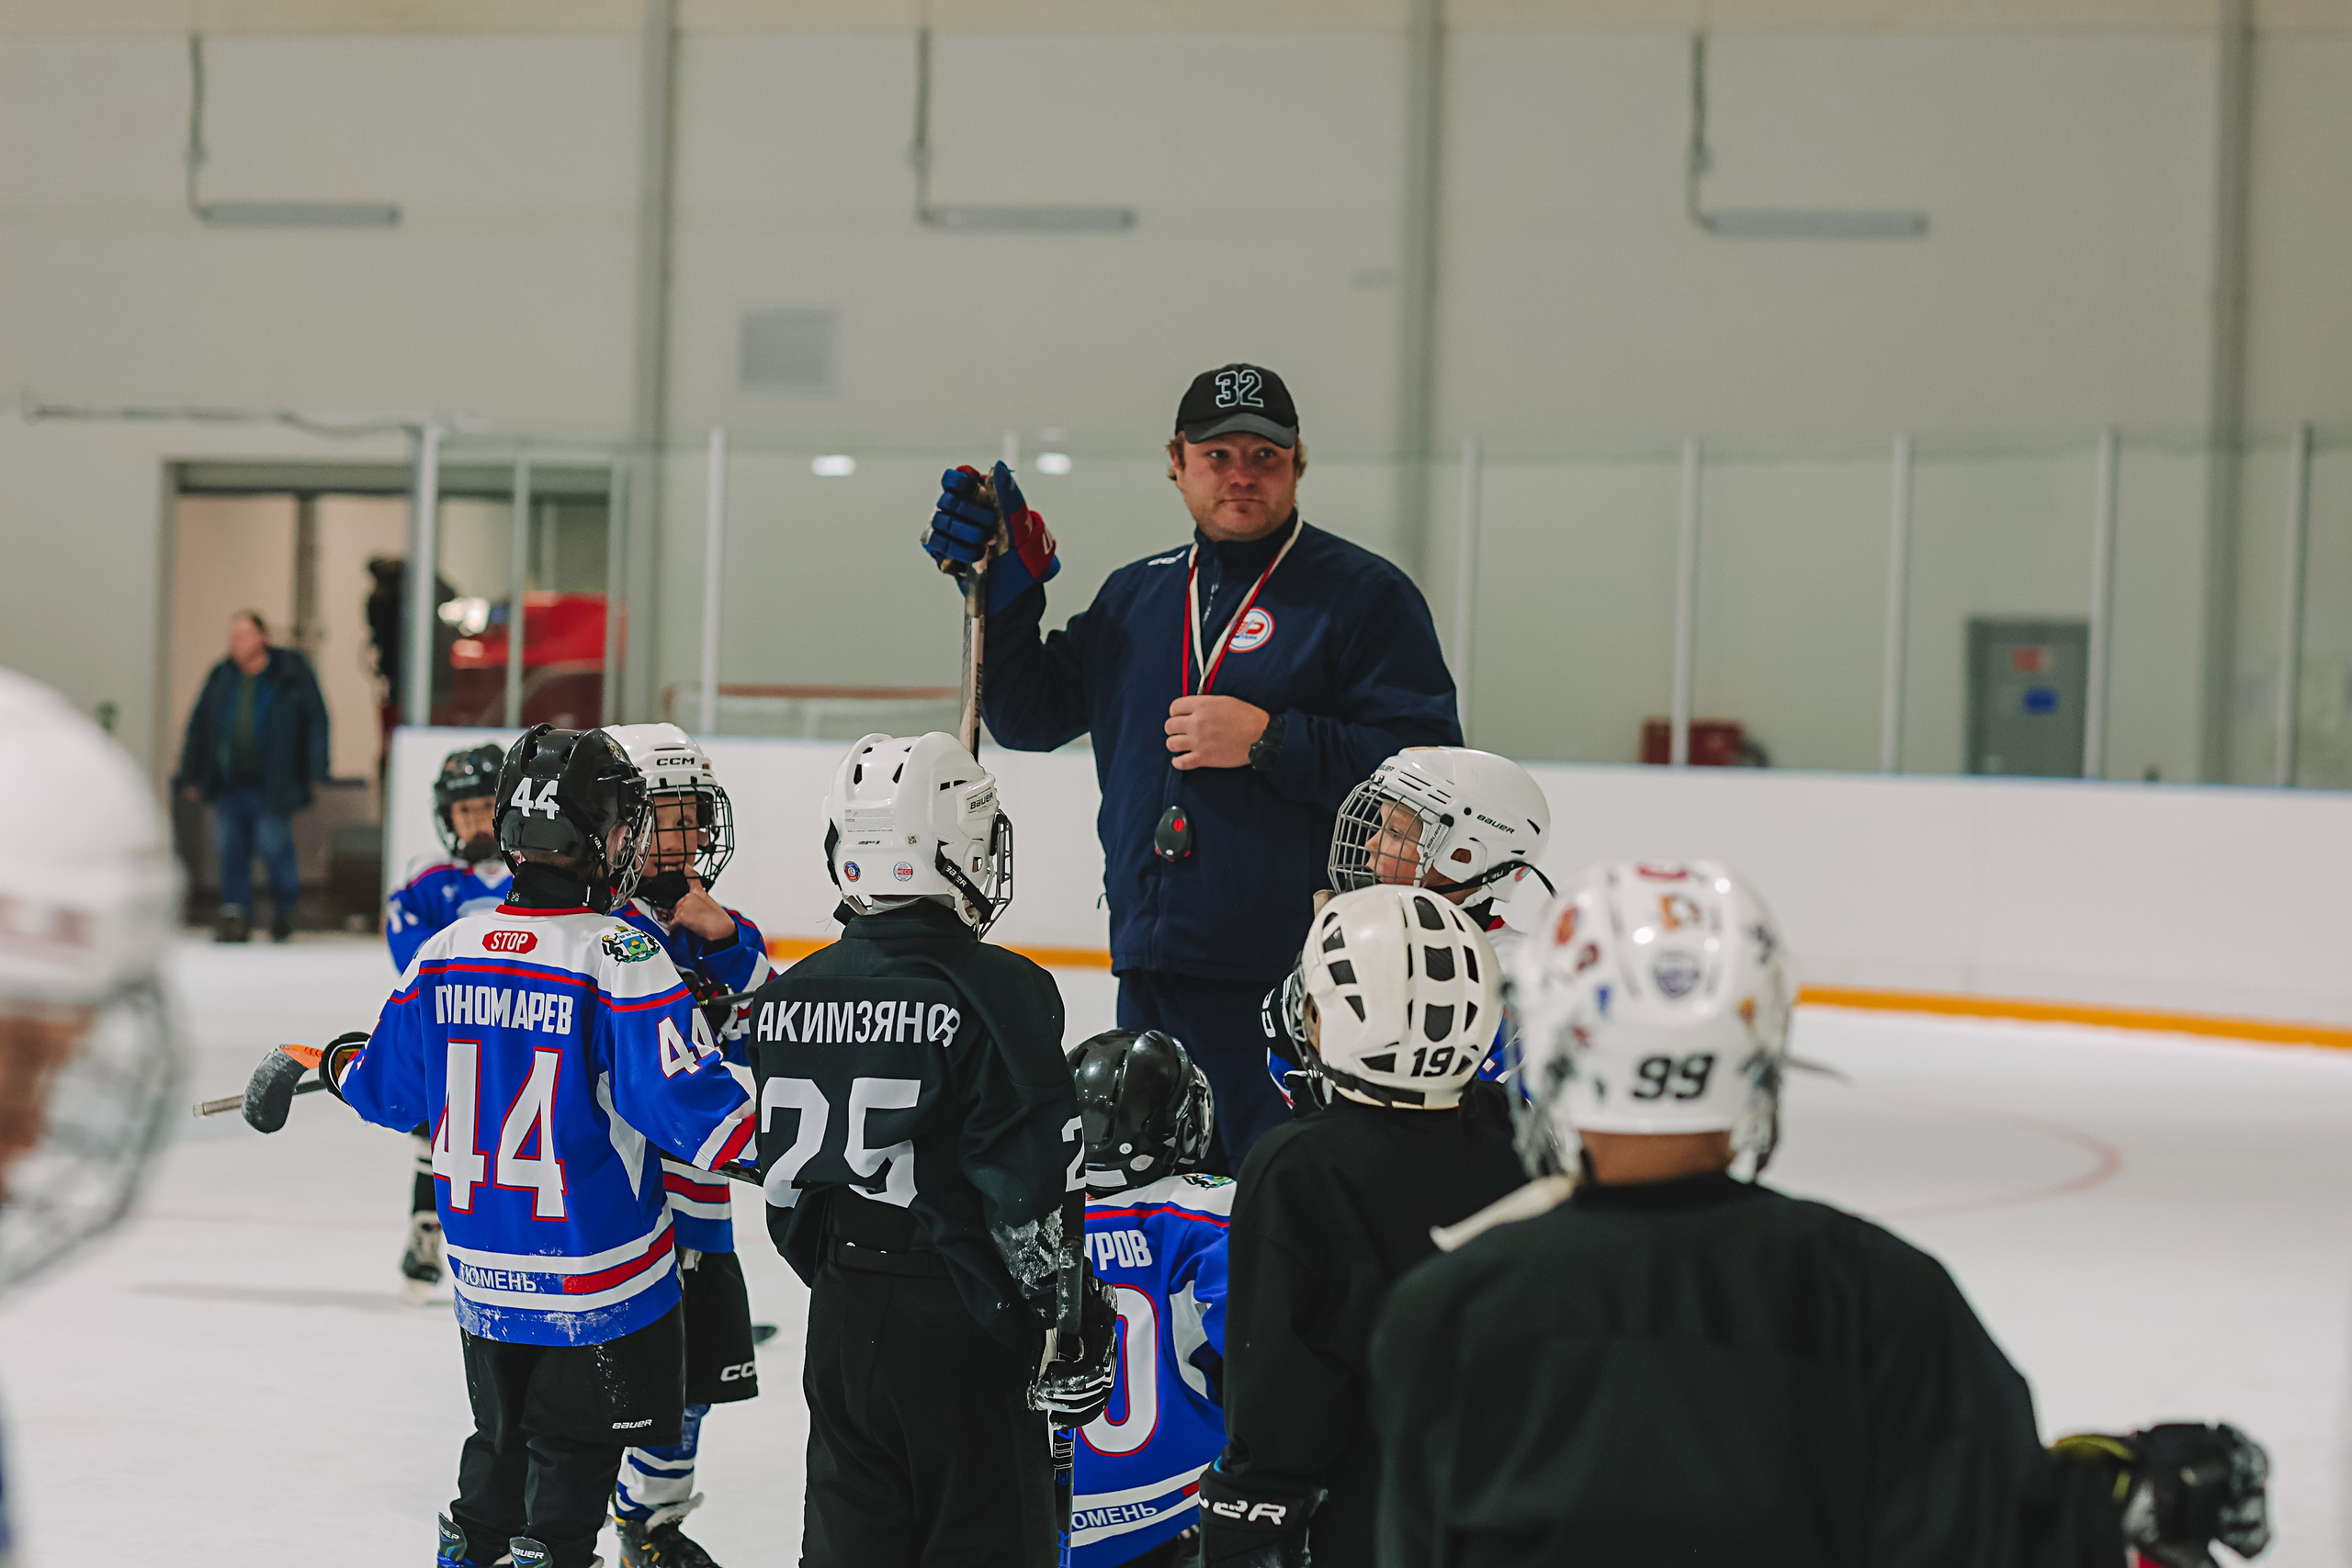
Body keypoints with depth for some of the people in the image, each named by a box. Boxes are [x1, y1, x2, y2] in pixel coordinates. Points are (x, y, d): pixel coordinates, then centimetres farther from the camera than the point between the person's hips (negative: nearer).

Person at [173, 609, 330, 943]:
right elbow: (199, 726, 14)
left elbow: (315, 721, -1)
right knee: (232, 851, 1)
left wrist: (314, 773, -8)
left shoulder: (291, 672, -2)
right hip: (229, 784, 4)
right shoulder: (222, 676, 9)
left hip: (272, 786, -4)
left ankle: (284, 913, 15)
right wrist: (191, 775, 10)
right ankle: (236, 917, 5)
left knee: (275, 848, -4)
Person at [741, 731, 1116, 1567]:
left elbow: (785, 1177, 12)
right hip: (958, 1327, -6)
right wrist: (1073, 1323, -8)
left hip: (841, 1317, 6)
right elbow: (1034, 1190, -16)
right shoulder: (997, 993, -15)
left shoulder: (791, 997, 3)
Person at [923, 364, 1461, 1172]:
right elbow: (1031, 717, 22)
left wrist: (1267, 741, -18)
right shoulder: (1135, 597, 16)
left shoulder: (1363, 594, -3)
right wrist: (1004, 589, 10)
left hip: (1291, 981, -6)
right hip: (1151, 975, 6)